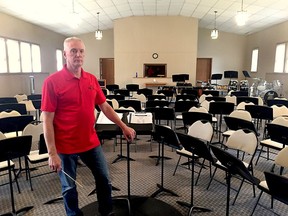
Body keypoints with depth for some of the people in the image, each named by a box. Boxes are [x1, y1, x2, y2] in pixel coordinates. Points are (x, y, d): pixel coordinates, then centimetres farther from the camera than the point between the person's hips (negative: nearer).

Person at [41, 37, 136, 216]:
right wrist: (52, 153, -16)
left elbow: (105, 107, 9)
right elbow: (47, 120, -13)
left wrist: (124, 127, 8)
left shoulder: (92, 79, 3)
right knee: (69, 187, 15)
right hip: (66, 146, -4)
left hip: (91, 142, 5)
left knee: (104, 179, 17)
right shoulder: (52, 81, -12)